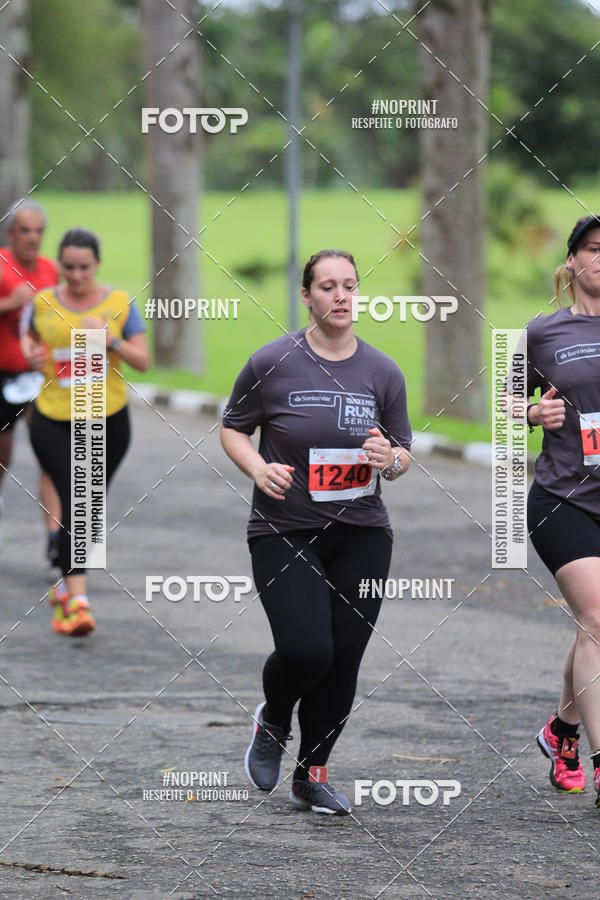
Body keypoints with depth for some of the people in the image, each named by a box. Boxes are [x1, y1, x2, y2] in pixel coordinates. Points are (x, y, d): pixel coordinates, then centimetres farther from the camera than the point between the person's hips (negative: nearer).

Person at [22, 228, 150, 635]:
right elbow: (31, 336, 21)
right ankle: (77, 600, -21)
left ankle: (66, 583, 36)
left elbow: (143, 361, 0)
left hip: (108, 418, 1)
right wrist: (32, 354, -2)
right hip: (53, 418, -1)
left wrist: (111, 341, -17)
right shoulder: (43, 302, 2)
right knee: (73, 500, -16)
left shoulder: (119, 303, -1)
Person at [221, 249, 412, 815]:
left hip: (361, 534, 3)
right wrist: (259, 469, -12)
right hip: (284, 532, -3)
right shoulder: (272, 363, -5)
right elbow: (233, 429, 7)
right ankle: (272, 723, 17)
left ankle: (312, 775, 20)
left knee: (343, 659, 1)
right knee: (305, 650, -18)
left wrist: (390, 460, -11)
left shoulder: (382, 373, 4)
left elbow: (403, 454, 12)